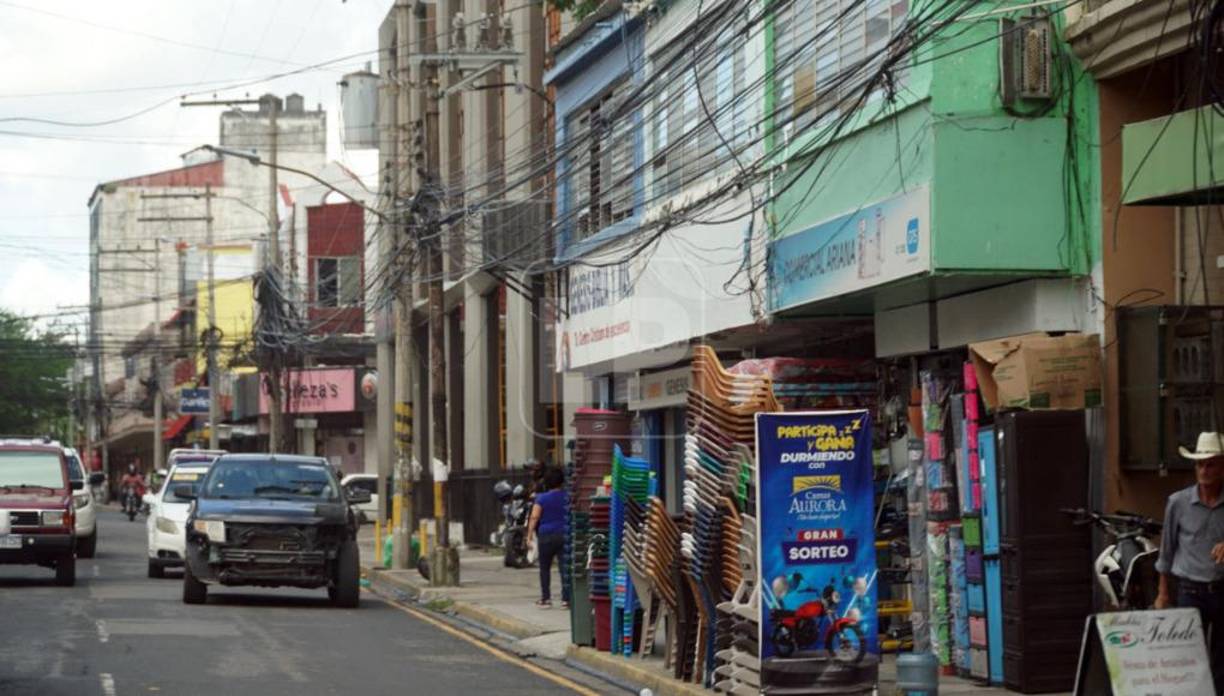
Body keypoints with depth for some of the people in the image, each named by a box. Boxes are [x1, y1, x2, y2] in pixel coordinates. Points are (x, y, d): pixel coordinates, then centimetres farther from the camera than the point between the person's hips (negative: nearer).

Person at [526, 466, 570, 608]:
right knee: (565, 568, 0)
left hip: (547, 536, -2)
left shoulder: (542, 498, -5)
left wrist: (529, 535, -8)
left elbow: (534, 517, -11)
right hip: (565, 535, 2)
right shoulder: (567, 497, 3)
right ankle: (566, 599, -5)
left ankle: (546, 598, 10)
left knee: (545, 568, 10)